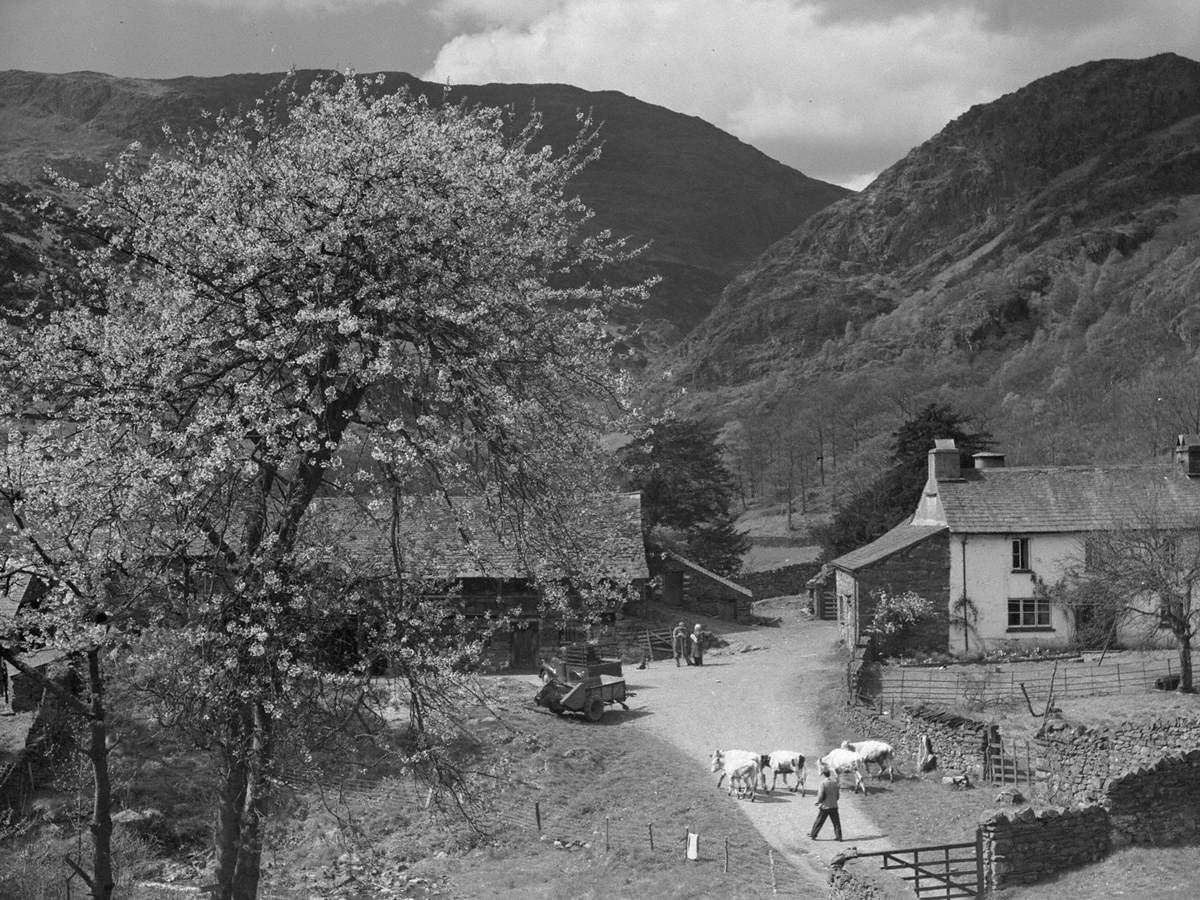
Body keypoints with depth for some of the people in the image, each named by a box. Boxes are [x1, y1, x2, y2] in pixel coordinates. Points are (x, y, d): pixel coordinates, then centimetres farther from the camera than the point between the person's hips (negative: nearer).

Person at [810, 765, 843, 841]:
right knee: (836, 822, 9)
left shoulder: (823, 783, -15)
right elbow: (837, 795, 8)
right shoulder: (834, 783, 0)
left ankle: (813, 835, 17)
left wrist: (818, 802, 3)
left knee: (819, 821, 8)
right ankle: (839, 836, 7)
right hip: (834, 806, 4)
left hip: (825, 806, -4)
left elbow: (821, 796, -16)